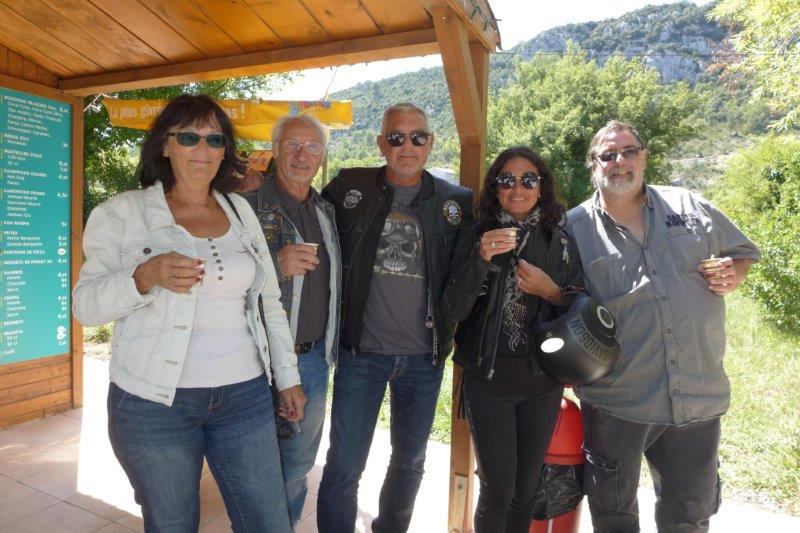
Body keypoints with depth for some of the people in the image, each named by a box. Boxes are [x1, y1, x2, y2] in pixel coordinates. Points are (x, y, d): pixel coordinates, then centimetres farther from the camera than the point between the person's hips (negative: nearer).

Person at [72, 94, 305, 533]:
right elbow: (85, 304, -5)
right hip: (154, 402, -2)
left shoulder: (240, 210, 8)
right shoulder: (123, 213, -2)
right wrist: (146, 277, -26)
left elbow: (268, 300, 11)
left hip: (246, 396, 3)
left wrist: (288, 377, 11)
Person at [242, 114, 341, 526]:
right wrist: (276, 265, -28)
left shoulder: (327, 211, 9)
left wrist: (332, 346, 13)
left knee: (299, 464, 19)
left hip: (315, 360, 5)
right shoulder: (248, 205, -9)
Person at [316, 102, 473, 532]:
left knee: (410, 461, 21)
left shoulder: (457, 201, -1)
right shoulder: (349, 187, -3)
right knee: (344, 464, 5)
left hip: (425, 356, 2)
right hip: (361, 352, -2)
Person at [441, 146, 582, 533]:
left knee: (526, 489, 14)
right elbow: (453, 311, -10)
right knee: (497, 490, 3)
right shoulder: (477, 236, -3)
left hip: (542, 381, 2)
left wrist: (551, 291, -15)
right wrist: (481, 258, -23)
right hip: (488, 378, -2)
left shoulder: (560, 240, 0)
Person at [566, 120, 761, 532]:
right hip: (616, 399, -2)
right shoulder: (575, 227, -3)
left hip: (698, 396, 3)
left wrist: (732, 276, -5)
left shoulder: (689, 206, 5)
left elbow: (742, 252, 17)